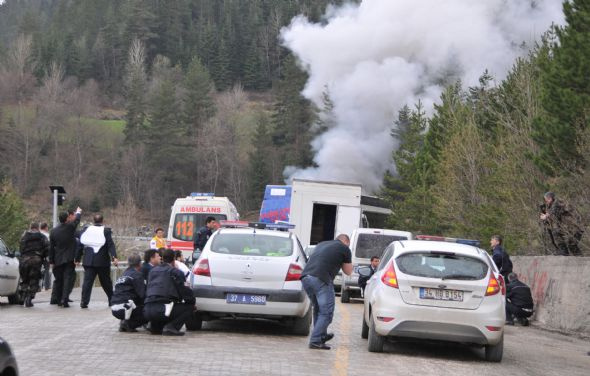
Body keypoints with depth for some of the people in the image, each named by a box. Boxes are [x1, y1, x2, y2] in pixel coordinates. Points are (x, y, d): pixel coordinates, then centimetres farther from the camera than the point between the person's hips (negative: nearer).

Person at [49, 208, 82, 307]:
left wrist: (51, 261, 12)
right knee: (68, 279, -4)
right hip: (69, 259, -5)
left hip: (58, 260, 5)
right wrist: (78, 212, 35)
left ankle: (55, 299, 24)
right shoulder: (70, 227, -9)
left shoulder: (53, 231, 3)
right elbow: (77, 219, 13)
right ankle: (64, 300, -13)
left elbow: (51, 248, 6)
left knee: (58, 280, 17)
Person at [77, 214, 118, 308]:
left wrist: (77, 258, 15)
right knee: (106, 282, 10)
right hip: (102, 261, -2)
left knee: (87, 281, -2)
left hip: (88, 261, 2)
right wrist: (114, 257, -17)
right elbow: (111, 245, -12)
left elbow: (80, 245, 9)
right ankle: (112, 300, 19)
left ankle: (84, 302, -12)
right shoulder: (106, 231, -3)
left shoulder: (85, 230, 6)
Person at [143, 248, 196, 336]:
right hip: (162, 310, -7)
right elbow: (184, 291, 2)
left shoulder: (153, 270, 22)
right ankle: (171, 327, -11)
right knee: (189, 307, 5)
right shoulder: (175, 272, 2)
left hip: (147, 311, 8)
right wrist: (192, 303, 20)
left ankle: (155, 326, 15)